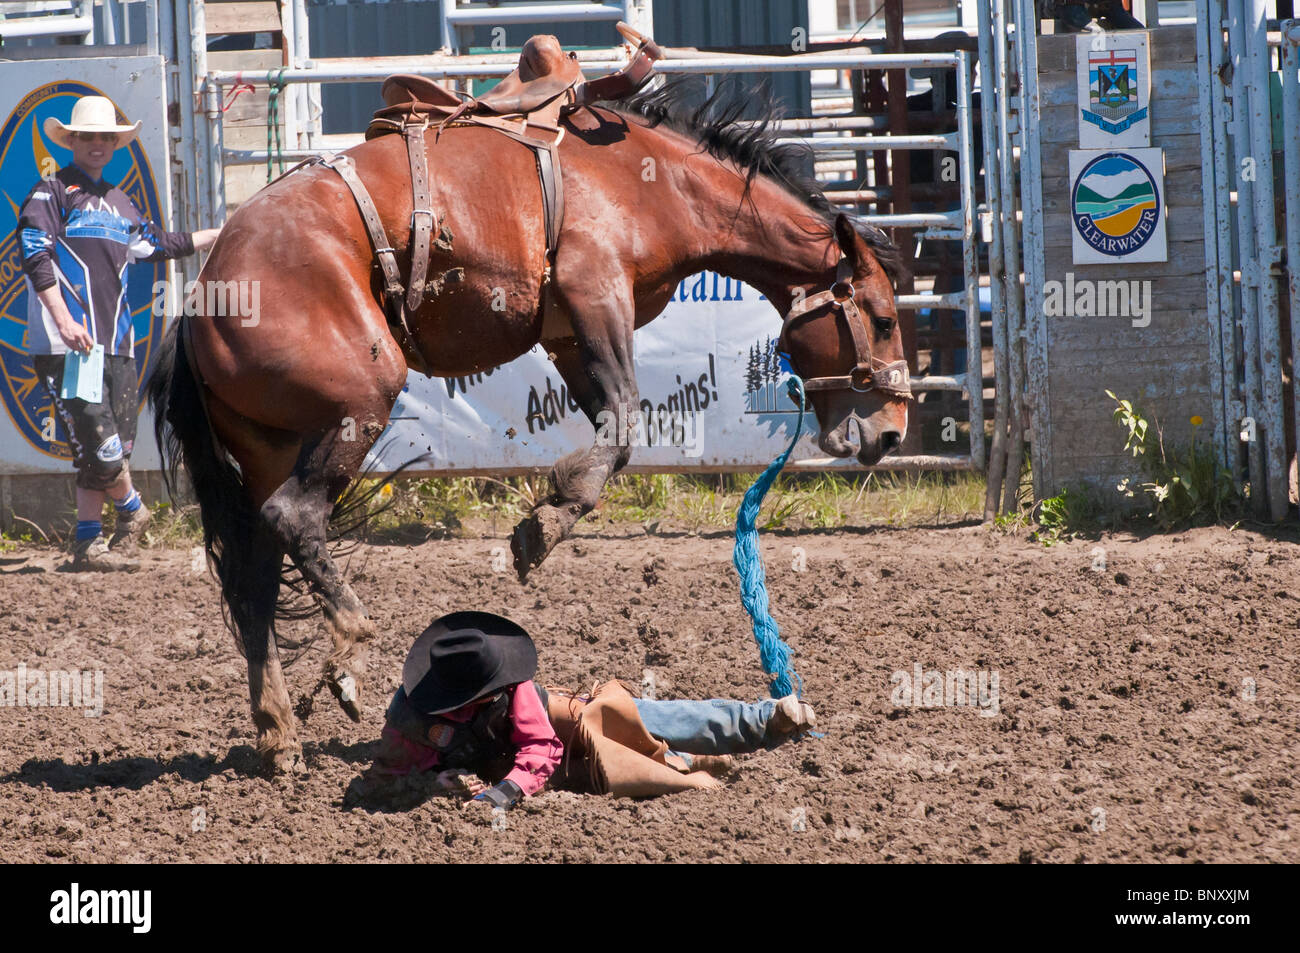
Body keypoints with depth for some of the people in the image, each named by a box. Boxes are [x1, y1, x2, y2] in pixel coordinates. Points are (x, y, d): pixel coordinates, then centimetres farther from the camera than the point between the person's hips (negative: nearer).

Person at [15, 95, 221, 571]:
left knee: (111, 446, 4)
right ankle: (132, 510, 10)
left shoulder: (118, 202, 21)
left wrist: (219, 235, 41)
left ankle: (89, 544, 9)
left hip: (116, 341, 7)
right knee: (98, 442, -14)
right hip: (67, 343, -7)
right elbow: (35, 257, -11)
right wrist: (64, 322, -21)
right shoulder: (51, 193, -1)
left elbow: (157, 244, 37)